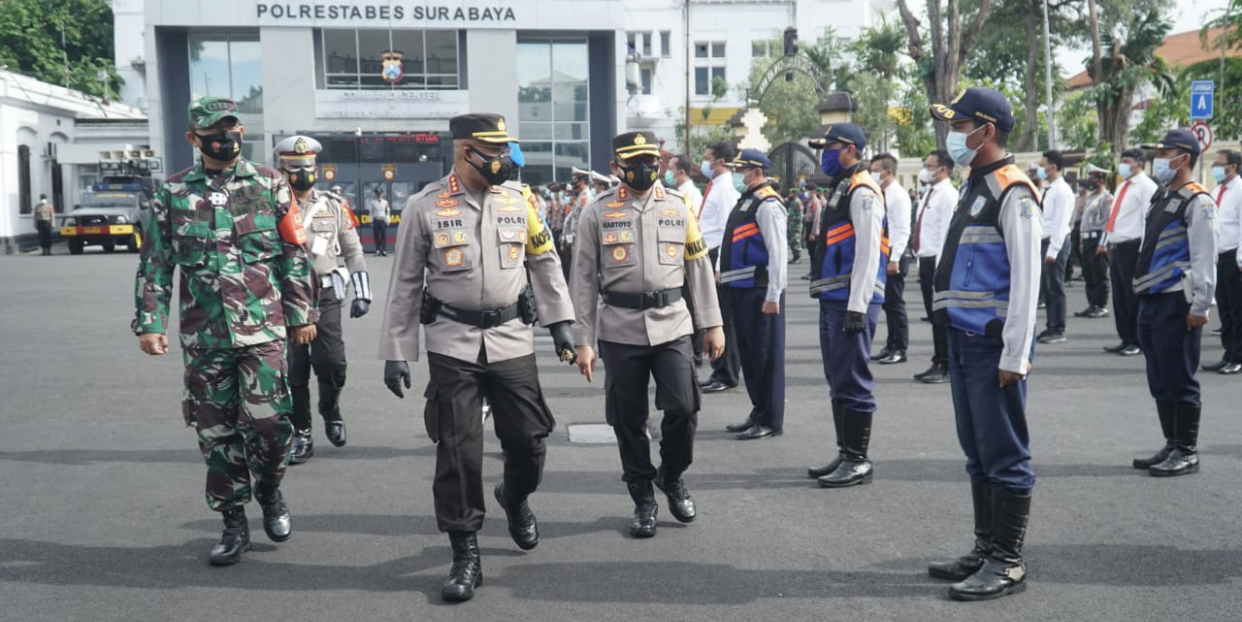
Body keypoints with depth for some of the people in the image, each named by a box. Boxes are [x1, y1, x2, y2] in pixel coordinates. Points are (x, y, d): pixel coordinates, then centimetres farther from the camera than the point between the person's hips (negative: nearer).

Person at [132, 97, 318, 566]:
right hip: (203, 334, 2)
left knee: (267, 419, -11)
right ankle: (233, 523, 21)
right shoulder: (172, 193, 6)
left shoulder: (269, 185, 4)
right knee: (215, 431, 7)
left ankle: (270, 492, 20)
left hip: (262, 329, -2)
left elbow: (295, 254, 6)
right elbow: (155, 264, 7)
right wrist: (149, 322, 0)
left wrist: (302, 314, 3)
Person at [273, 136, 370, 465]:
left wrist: (362, 293, 4)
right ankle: (301, 435, 15)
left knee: (331, 362, -9)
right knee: (293, 370, 2)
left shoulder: (334, 206, 9)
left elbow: (353, 251, 12)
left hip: (325, 295, 1)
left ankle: (330, 412, 21)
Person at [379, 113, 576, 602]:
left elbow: (545, 262, 13)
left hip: (512, 339, 3)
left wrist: (559, 321, 9)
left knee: (529, 437, 6)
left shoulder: (518, 200, 3)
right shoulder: (424, 207, -4)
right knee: (457, 451, -1)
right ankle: (466, 554, 11)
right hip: (452, 343, -2)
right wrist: (395, 351, -1)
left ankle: (515, 498, 39)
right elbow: (405, 283, 1)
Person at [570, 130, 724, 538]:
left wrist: (712, 324, 7)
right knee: (629, 421, 5)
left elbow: (699, 268, 11)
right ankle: (643, 500, 21)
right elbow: (583, 280, 1)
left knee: (683, 408, -6)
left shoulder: (677, 207, 8)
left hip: (672, 325, 1)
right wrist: (583, 340, -3)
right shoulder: (597, 212, 2)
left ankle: (672, 478, 22)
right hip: (620, 329, -1)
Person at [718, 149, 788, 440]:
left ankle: (770, 421, 4)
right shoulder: (747, 199, 17)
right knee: (748, 352, 16)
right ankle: (758, 412, 27)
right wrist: (725, 275, 23)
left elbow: (778, 252, -19)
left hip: (759, 290, -10)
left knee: (765, 354, -4)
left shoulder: (768, 204, -13)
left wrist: (773, 296, -22)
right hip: (740, 288, 10)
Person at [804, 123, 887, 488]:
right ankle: (845, 454, 24)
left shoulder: (863, 193, -12)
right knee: (837, 381, 15)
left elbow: (868, 253, -19)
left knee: (852, 381, -5)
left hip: (851, 302, -11)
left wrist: (857, 307, -22)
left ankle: (858, 462, 2)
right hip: (832, 300, 11)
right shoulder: (841, 189, 19)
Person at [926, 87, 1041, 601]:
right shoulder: (973, 187, 16)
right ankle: (985, 550, 26)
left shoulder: (1013, 192, -12)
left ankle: (1008, 563, 9)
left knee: (1005, 455, 0)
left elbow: (1026, 279, -17)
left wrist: (1014, 355, -19)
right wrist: (957, 339, 17)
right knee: (977, 452, 15)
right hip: (964, 340, 9)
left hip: (994, 345, -9)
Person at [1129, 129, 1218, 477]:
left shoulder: (1197, 201, -10)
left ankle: (1187, 453, 7)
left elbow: (1204, 258, -15)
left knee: (1180, 380, -3)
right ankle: (1172, 446, 24)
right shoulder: (1162, 197, 18)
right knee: (1159, 381, 14)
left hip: (1177, 304, -9)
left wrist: (1199, 306, -19)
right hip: (1152, 302, 9)